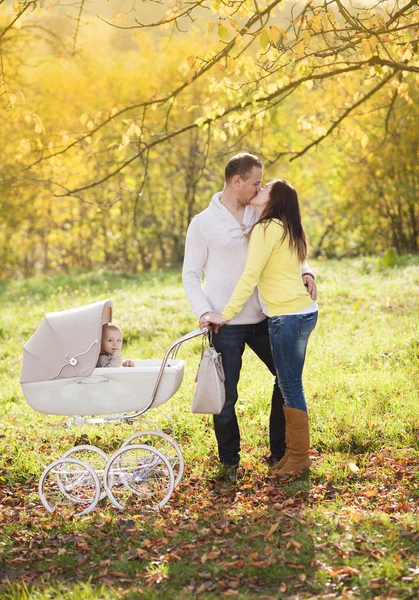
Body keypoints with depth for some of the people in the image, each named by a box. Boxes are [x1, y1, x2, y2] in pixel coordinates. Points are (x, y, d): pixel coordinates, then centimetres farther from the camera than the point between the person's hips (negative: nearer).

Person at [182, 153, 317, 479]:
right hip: (226, 326, -5)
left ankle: (279, 452, 25)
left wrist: (305, 271, -7)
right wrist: (203, 312, -17)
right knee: (226, 396, 1)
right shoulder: (203, 223, -6)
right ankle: (229, 460, 21)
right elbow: (191, 275, -3)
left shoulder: (259, 216, 6)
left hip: (262, 318, 5)